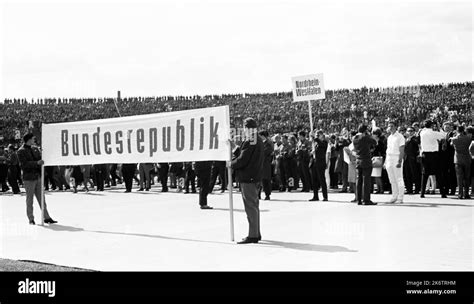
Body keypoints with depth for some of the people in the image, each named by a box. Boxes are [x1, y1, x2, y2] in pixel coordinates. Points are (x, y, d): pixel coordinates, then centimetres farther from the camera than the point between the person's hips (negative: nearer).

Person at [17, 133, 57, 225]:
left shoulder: (35, 149, 14)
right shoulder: (21, 151, -6)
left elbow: (40, 158, 20)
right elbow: (24, 164, -17)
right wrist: (37, 163, -25)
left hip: (38, 177, 6)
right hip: (29, 178, -6)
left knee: (41, 198, 6)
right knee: (30, 199, 2)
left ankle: (46, 217, 9)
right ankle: (31, 219, 10)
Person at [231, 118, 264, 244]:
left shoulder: (249, 142, -17)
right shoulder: (259, 140, 13)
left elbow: (242, 160, -19)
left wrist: (231, 164, -1)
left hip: (247, 177, -10)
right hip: (255, 176, 10)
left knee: (250, 206, -7)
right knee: (254, 206, 16)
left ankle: (253, 235, -5)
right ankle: (256, 233, 23)